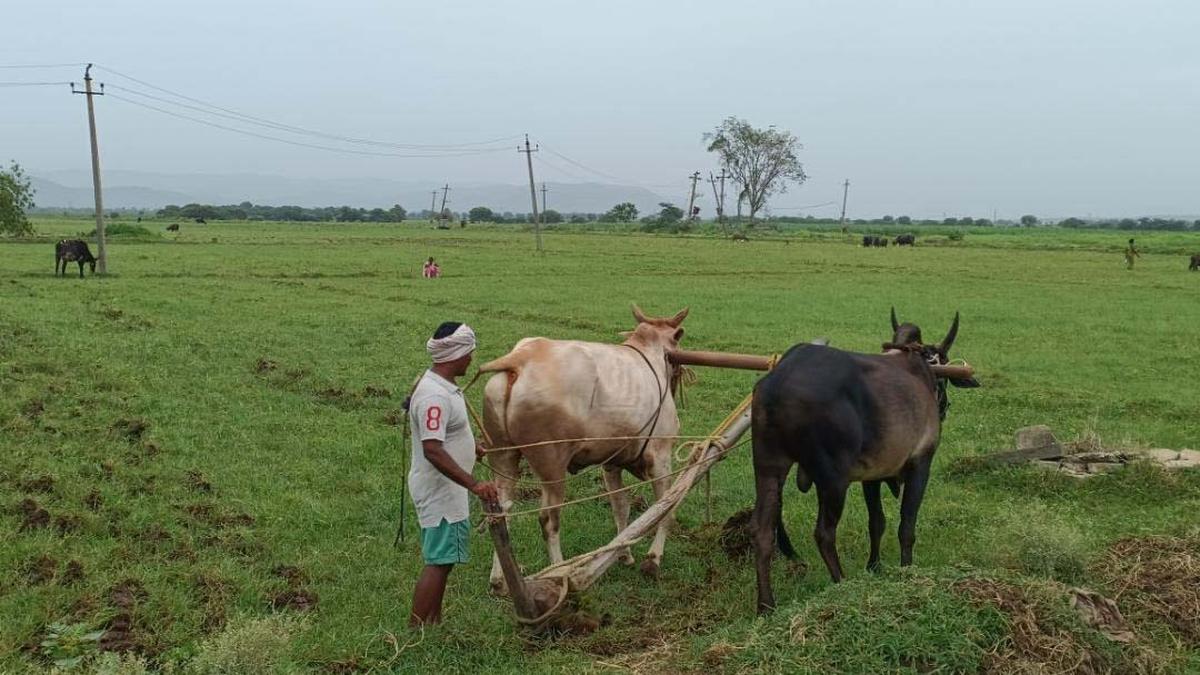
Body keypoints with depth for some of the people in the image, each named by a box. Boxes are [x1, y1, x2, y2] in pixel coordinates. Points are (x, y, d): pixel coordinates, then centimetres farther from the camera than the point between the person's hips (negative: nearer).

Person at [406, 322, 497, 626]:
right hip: (439, 491, -10)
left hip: (446, 490, 10)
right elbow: (432, 450, -32)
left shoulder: (442, 386, 8)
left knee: (442, 560, 17)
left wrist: (472, 447, 40)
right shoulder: (434, 395, -24)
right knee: (439, 562, -5)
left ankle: (434, 625, 27)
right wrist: (474, 484, -36)